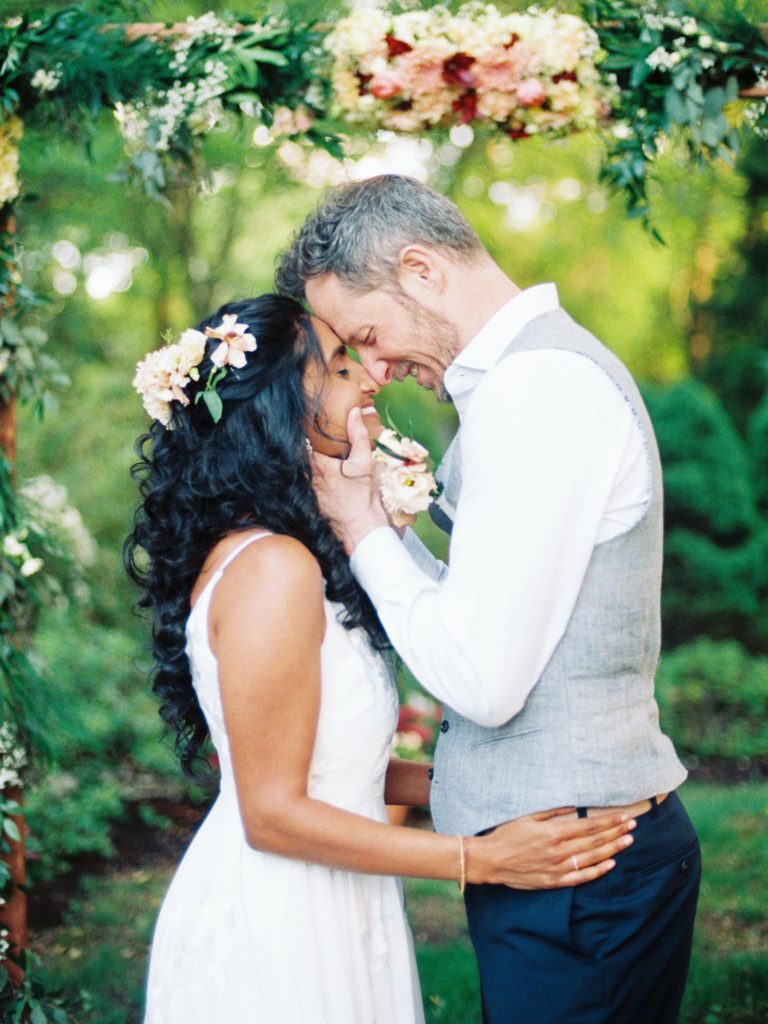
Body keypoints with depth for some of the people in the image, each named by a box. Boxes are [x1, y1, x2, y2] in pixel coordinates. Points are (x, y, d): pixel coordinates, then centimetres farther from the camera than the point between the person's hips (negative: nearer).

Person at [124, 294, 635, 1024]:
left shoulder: (262, 554, 6)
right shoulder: (274, 568, -22)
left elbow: (323, 762, 8)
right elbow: (273, 812, -21)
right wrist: (481, 860, -19)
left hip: (311, 919, 9)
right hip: (274, 933, -9)